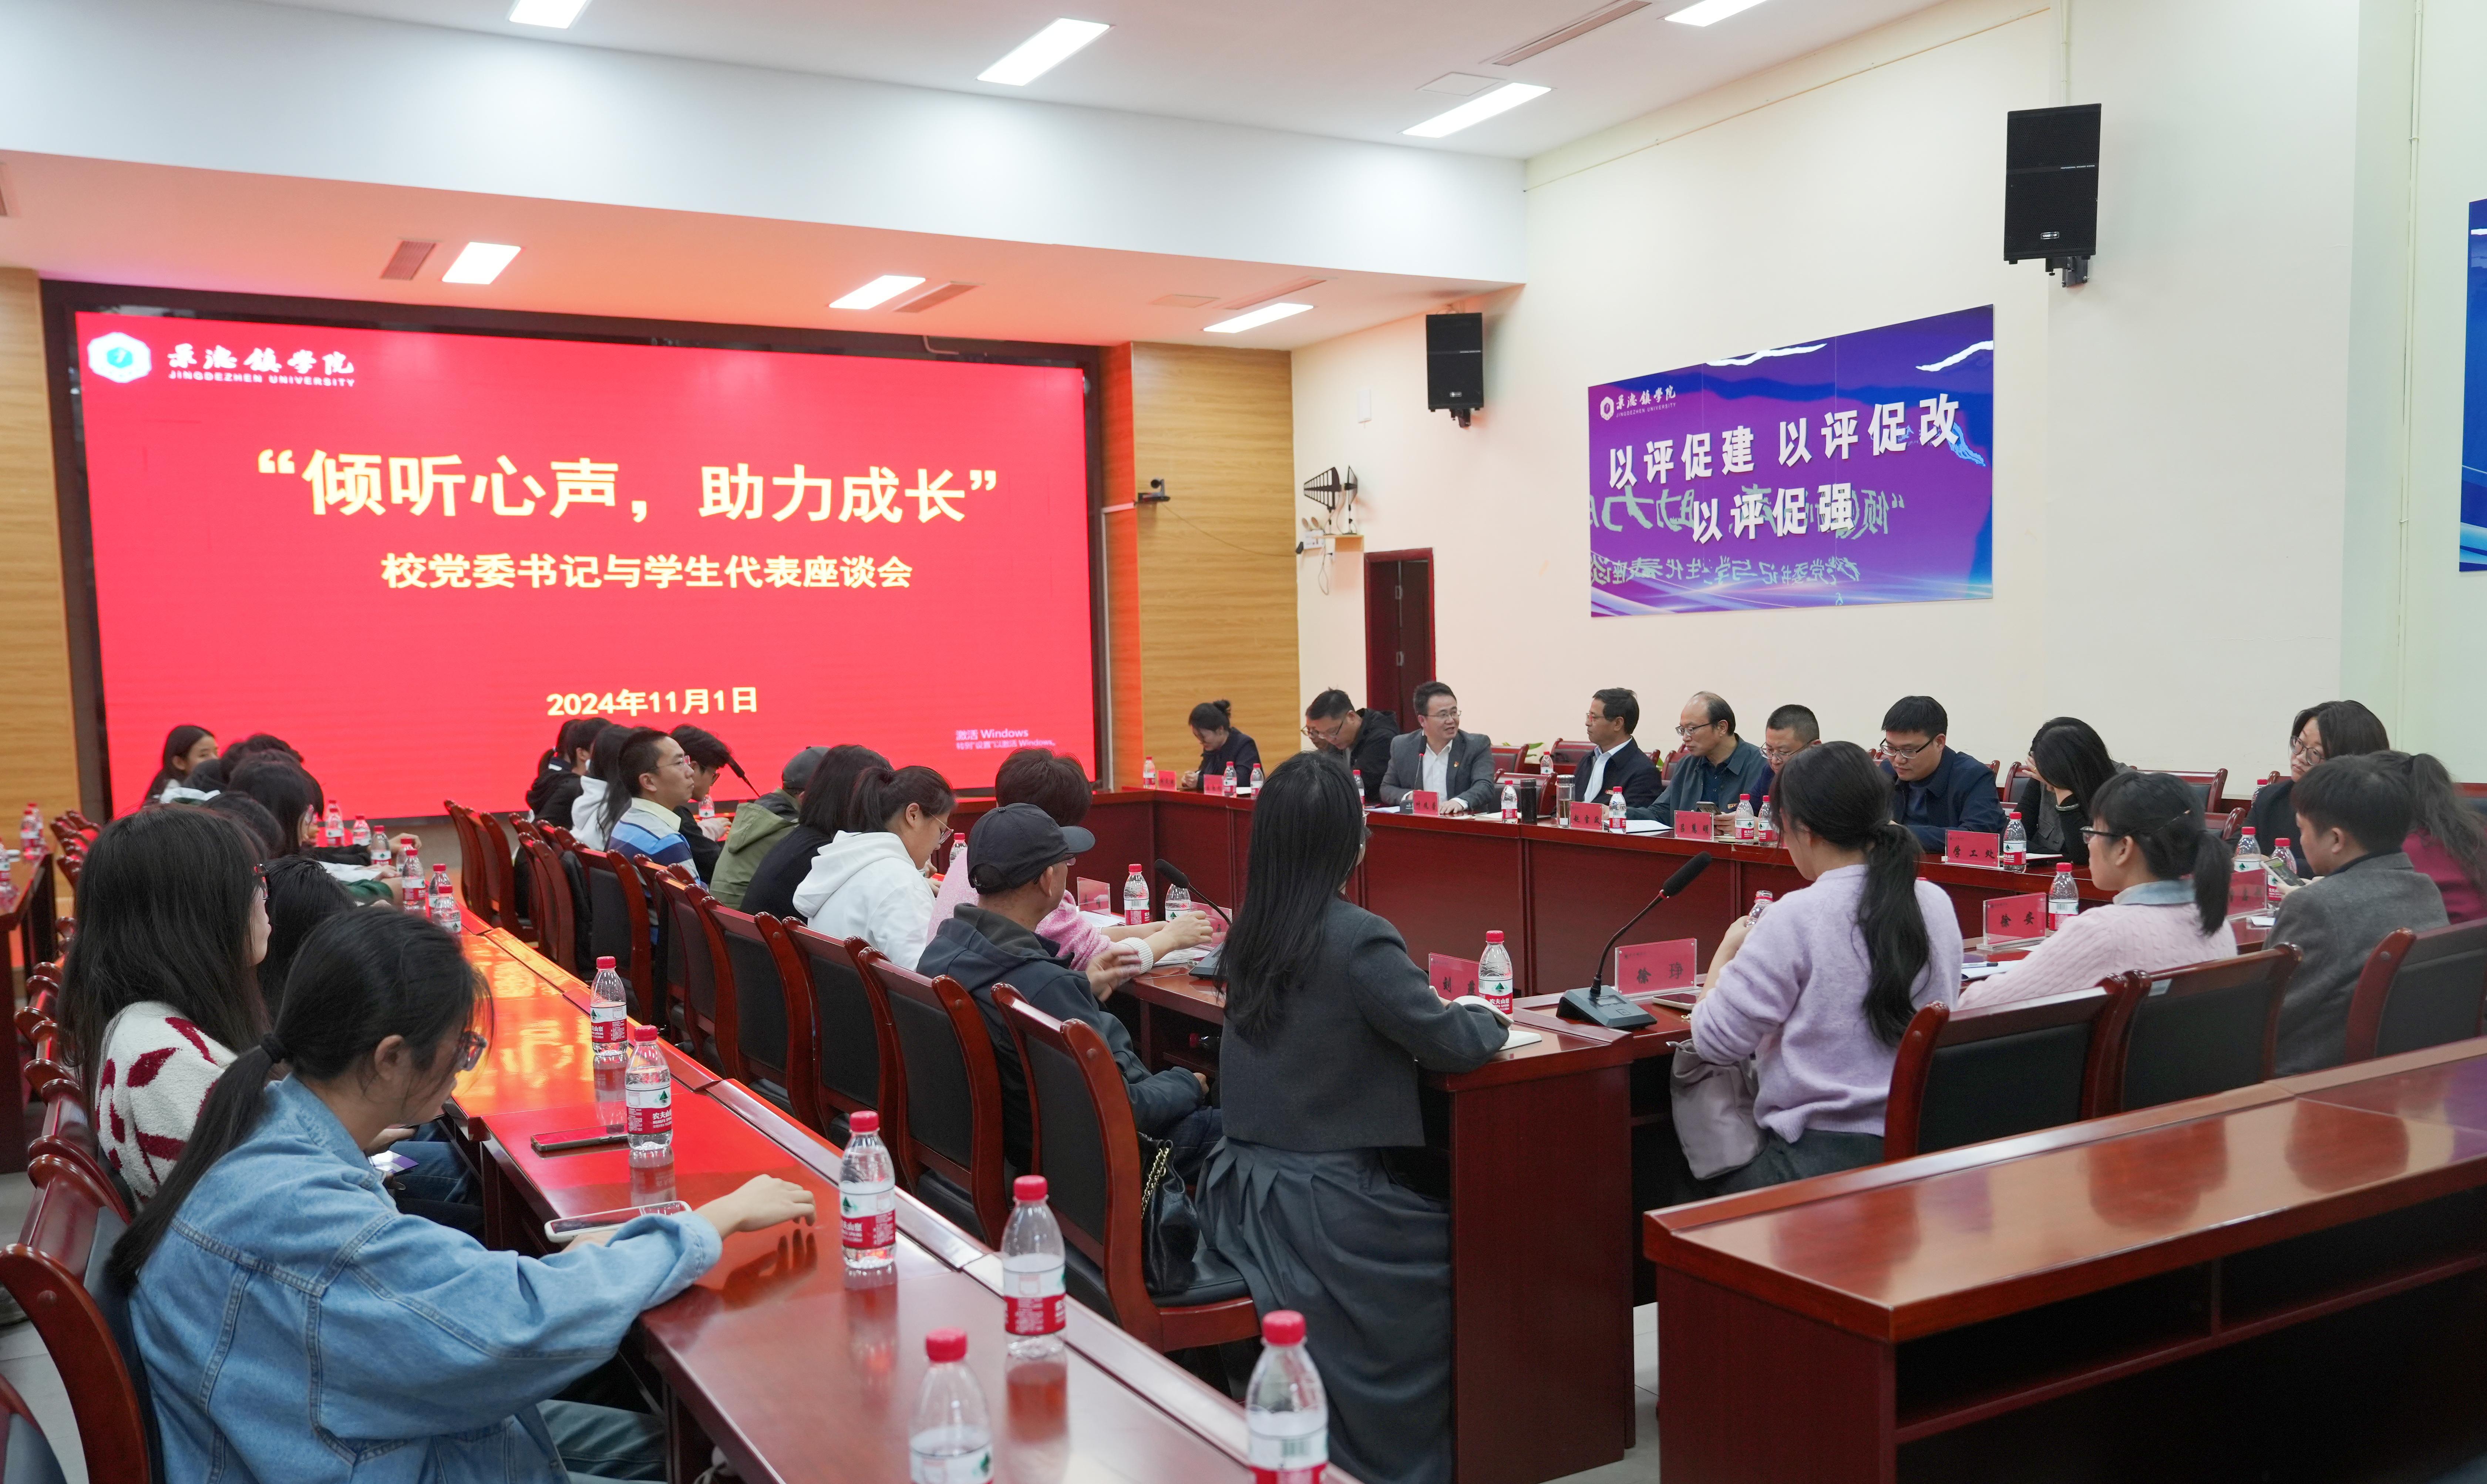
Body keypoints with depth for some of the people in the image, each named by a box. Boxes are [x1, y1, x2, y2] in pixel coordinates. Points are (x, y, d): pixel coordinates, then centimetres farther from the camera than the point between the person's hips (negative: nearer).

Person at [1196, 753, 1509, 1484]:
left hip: (1241, 1186, 7)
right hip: (1317, 1203, -7)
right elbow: (1454, 1045, -14)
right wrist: (1483, 1013, 7)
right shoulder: (1356, 938, -20)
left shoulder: (1249, 931, 4)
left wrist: (1436, 1008, 14)